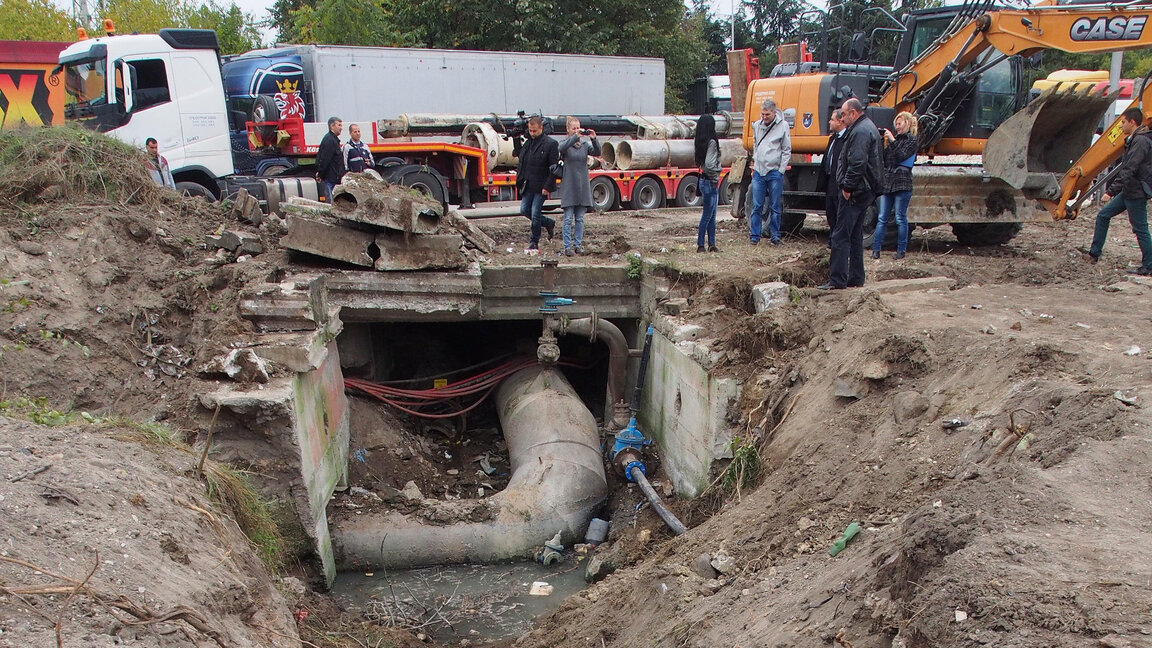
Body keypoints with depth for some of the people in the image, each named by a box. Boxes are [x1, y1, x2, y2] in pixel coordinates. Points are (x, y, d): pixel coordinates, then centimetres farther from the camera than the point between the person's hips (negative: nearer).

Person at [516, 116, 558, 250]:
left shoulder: (550, 144, -10)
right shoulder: (527, 143, 10)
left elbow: (554, 168, -12)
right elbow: (521, 163, 19)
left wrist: (547, 186, -16)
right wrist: (520, 180, 9)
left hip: (541, 187, -7)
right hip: (528, 186, 7)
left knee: (535, 214, -4)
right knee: (524, 210, 8)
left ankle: (534, 242, 11)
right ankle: (549, 223, 28)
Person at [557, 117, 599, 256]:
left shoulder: (585, 144, 7)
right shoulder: (565, 143, -1)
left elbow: (597, 152, -9)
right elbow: (562, 148, -25)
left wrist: (594, 139, -27)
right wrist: (575, 137, -36)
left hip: (582, 186, 3)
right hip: (568, 186, -3)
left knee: (580, 218, 8)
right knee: (568, 219, -2)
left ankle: (578, 244, 15)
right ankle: (567, 246, 1)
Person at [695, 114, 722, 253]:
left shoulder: (701, 142, 9)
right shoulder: (711, 142, -17)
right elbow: (709, 164, -25)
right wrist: (715, 176, -10)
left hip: (705, 180, 9)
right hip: (710, 182, -9)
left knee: (711, 215, 13)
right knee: (707, 215, -2)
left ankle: (712, 244, 18)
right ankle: (700, 245, 3)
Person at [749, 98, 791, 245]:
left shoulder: (782, 125, -3)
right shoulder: (757, 125, 9)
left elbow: (787, 151, -1)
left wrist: (781, 170, -6)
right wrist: (754, 164, 14)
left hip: (775, 172, -3)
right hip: (758, 171, 3)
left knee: (774, 207, 3)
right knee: (757, 206, 2)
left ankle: (775, 236, 10)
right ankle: (754, 236, 7)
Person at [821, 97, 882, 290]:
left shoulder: (860, 131, -16)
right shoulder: (869, 128, 19)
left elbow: (857, 164, -26)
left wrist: (848, 188, -20)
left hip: (855, 192, -11)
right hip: (866, 191, 11)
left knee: (841, 236, -9)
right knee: (855, 235, 15)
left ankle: (837, 280, -9)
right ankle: (856, 278, 20)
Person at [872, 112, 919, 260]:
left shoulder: (912, 141, 1)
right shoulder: (895, 139, 17)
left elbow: (901, 156, -13)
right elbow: (884, 159, 10)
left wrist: (892, 141, -12)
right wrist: (883, 143, -2)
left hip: (902, 184, -5)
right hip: (887, 182, 5)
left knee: (901, 219, 0)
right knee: (882, 218, 3)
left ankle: (901, 250, 7)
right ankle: (876, 249, 4)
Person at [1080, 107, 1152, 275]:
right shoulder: (1134, 140, 14)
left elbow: (1128, 171, -25)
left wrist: (1111, 191, -26)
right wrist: (1114, 190, 19)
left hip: (1136, 192, -10)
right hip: (1129, 191, 10)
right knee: (1103, 215, 12)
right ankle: (1094, 253, 18)